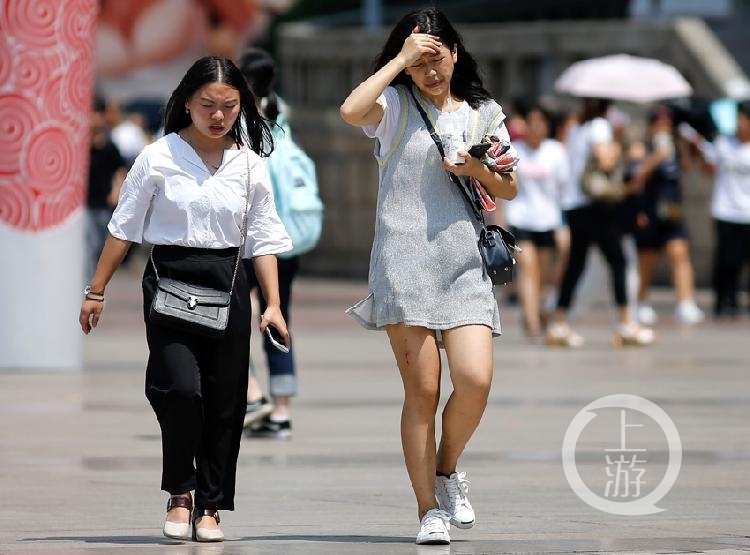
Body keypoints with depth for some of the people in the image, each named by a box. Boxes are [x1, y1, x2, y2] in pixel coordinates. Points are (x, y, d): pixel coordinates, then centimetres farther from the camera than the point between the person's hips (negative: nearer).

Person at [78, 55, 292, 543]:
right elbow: (124, 228, 3)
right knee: (181, 387, -19)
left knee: (225, 400, 3)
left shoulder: (250, 166, 5)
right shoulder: (159, 158, -2)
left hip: (227, 284, 3)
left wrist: (274, 304, 0)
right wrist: (96, 292, 4)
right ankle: (179, 495, 0)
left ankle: (210, 507, 15)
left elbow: (263, 241, 8)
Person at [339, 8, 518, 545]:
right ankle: (429, 510, 1)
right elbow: (351, 110, -18)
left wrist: (476, 169, -4)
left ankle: (447, 469, 15)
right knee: (422, 390, -5)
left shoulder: (483, 113, 14)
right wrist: (401, 59, -10)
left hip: (463, 264, 2)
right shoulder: (396, 105, 5)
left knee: (475, 380, -13)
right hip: (404, 260, -2)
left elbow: (509, 189, 17)